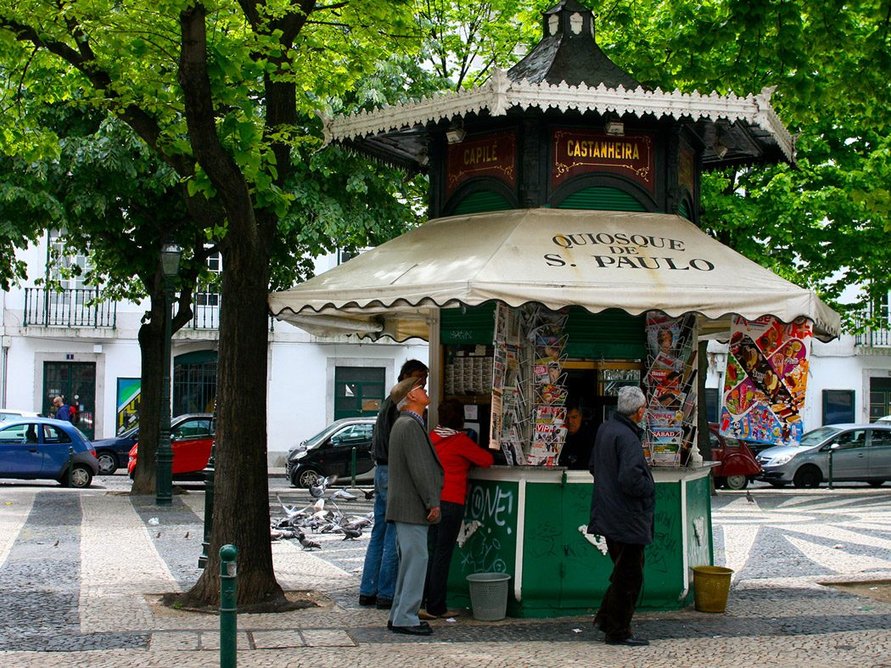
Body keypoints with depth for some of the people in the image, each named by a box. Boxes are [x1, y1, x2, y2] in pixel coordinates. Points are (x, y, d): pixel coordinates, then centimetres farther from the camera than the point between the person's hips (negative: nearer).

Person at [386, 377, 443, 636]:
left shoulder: (405, 424, 19)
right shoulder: (410, 425, -15)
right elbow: (419, 469, -19)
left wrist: (430, 501, 21)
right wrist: (432, 503, -16)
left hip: (405, 507, 11)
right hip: (412, 507, -11)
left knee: (409, 561, 15)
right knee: (416, 560, -9)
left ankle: (399, 615, 20)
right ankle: (405, 618, -7)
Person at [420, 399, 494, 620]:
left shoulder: (433, 436, 7)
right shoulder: (460, 440, -11)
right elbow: (486, 460, -7)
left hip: (432, 500, 7)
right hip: (451, 502, -7)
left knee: (434, 553, 13)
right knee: (443, 555, -3)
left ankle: (434, 605, 17)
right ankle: (435, 608, 0)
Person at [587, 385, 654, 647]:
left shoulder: (605, 429, 8)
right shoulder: (627, 437, -22)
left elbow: (593, 466, 20)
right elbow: (631, 478, -30)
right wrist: (649, 488, -12)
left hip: (608, 515, 9)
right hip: (627, 518, -9)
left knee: (624, 572, 21)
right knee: (629, 576, 1)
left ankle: (605, 618, 26)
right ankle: (618, 632, 8)